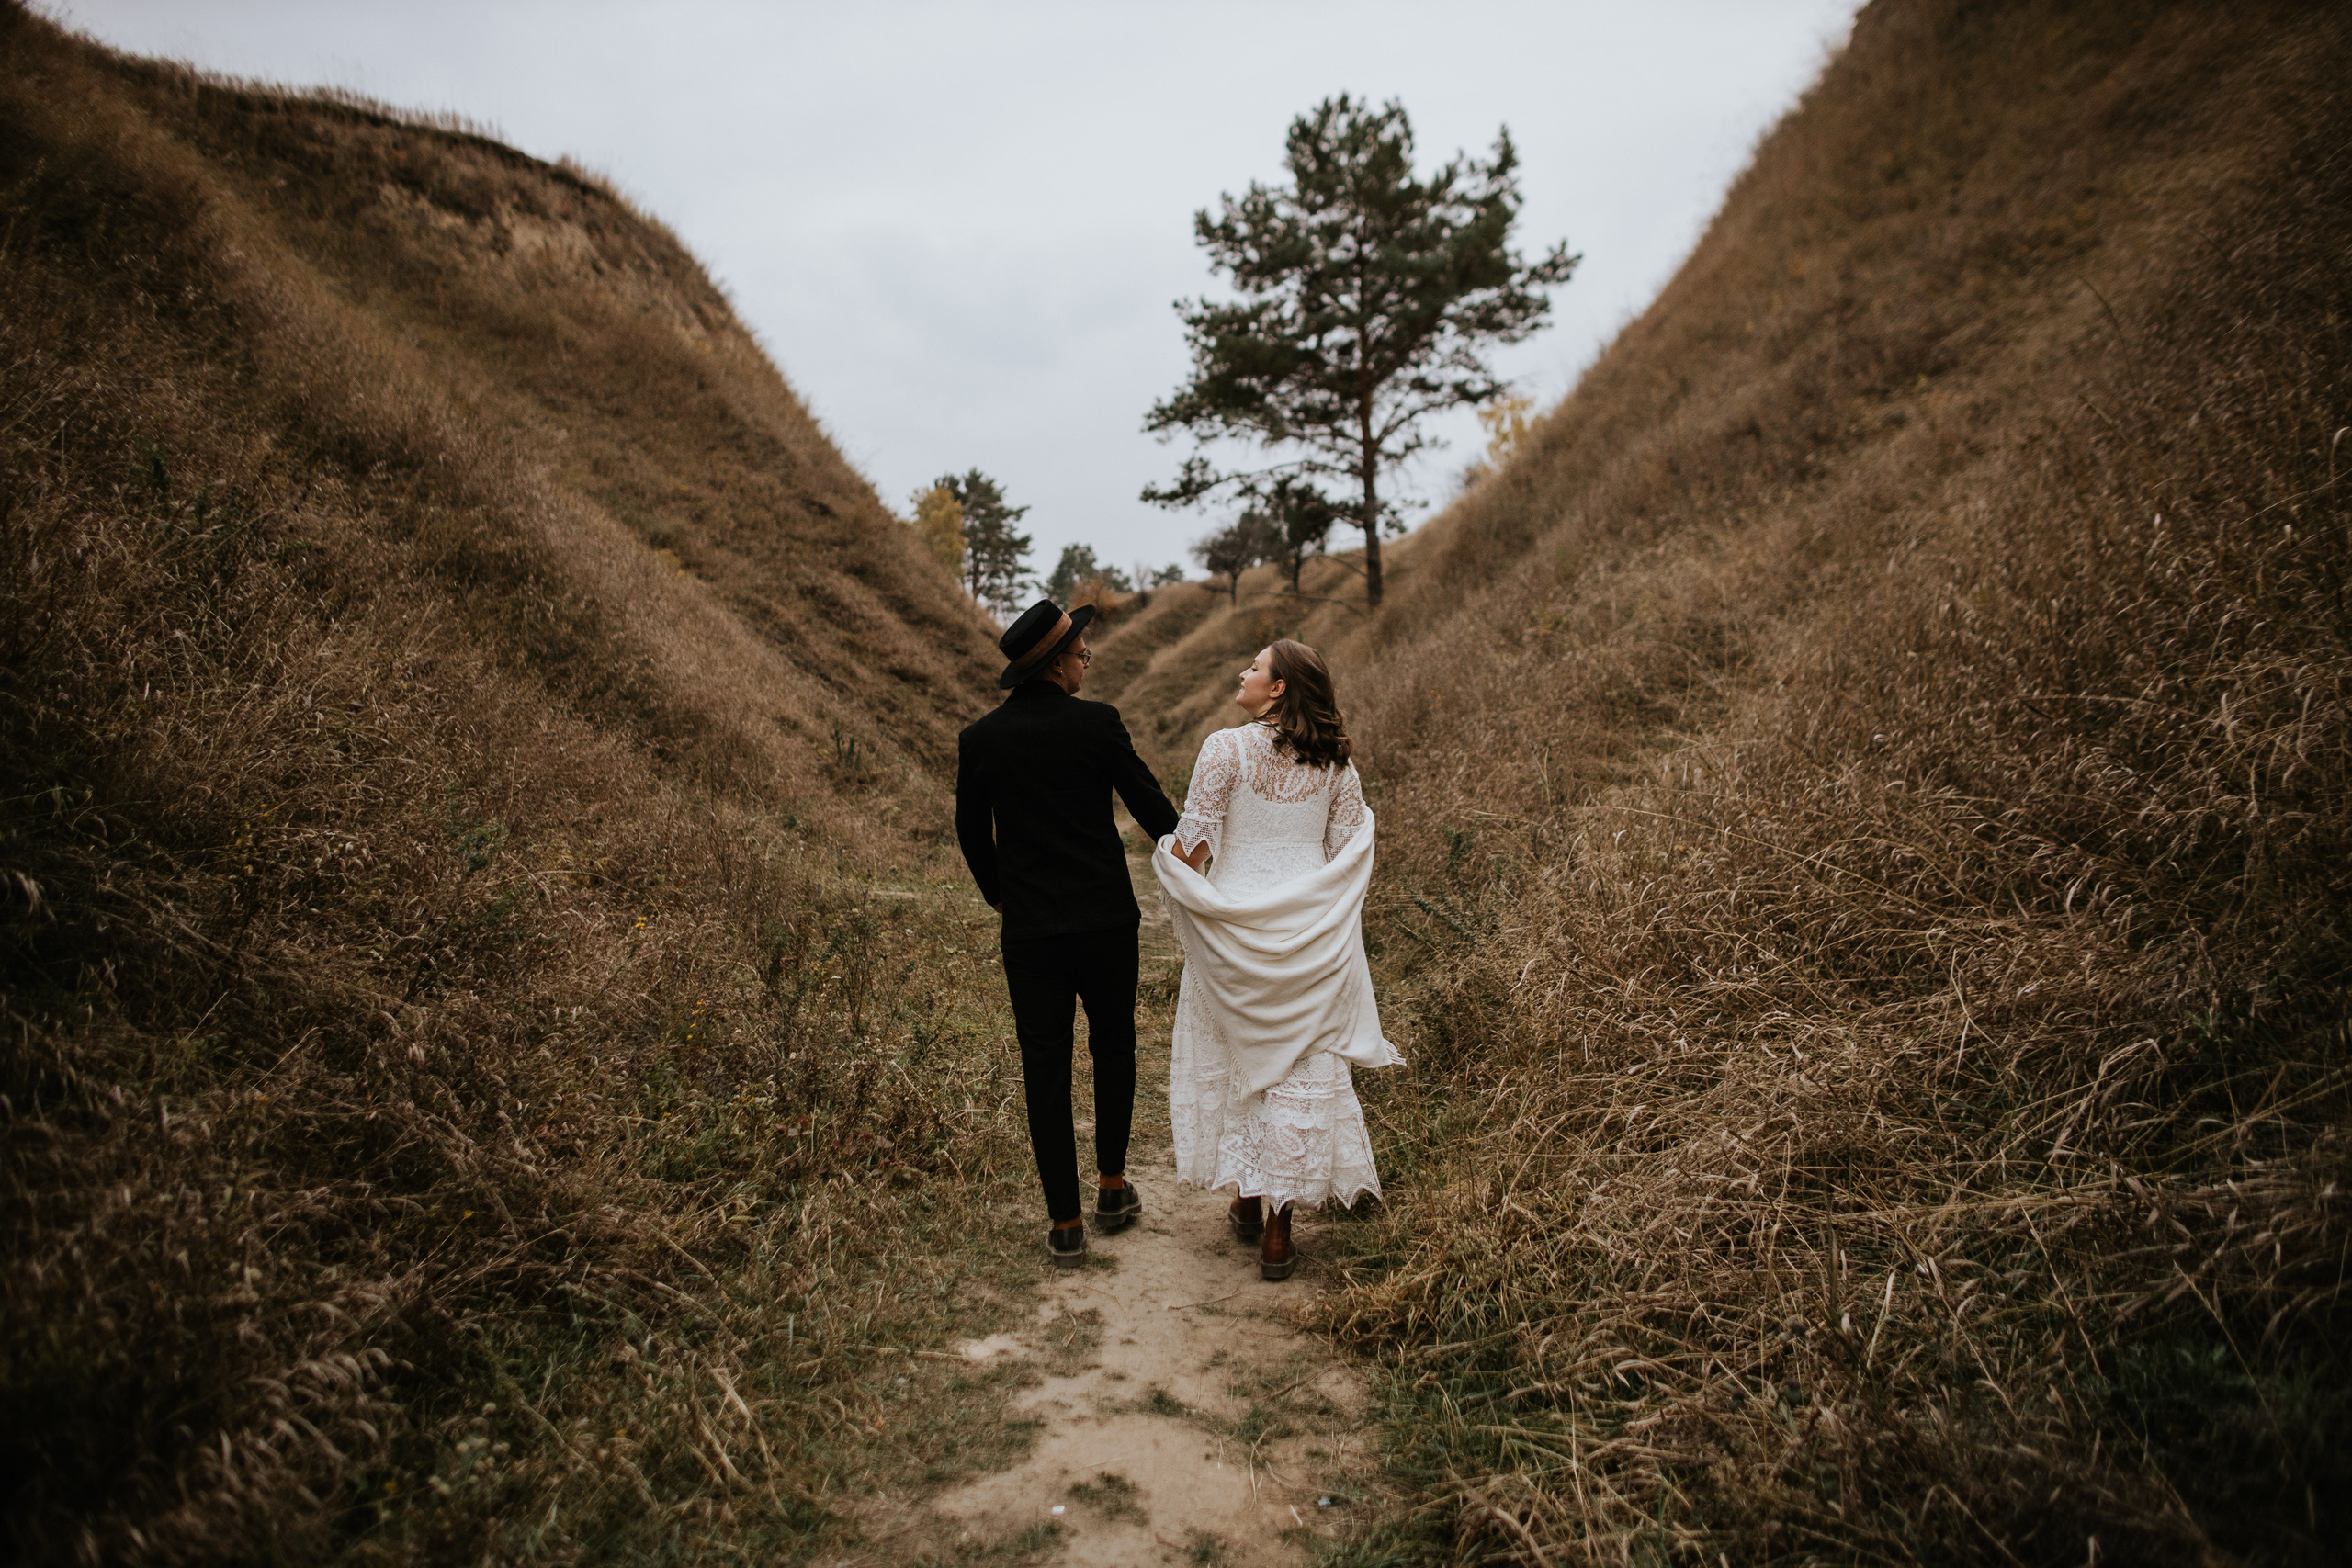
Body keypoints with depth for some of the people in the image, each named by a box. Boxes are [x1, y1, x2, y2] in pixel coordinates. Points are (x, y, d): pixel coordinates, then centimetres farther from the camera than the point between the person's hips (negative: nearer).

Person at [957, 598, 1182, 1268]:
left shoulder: (979, 738, -3)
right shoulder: (1096, 723, -11)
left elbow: (971, 833, 8)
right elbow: (1153, 808, -4)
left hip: (1029, 930, 1)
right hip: (1106, 920, -1)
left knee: (1046, 1071, 7)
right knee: (1113, 1050, 20)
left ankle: (1066, 1226, 11)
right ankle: (1112, 1187, 30)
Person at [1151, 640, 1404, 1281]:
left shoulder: (1226, 747, -11)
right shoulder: (1333, 758, 1)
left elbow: (1193, 844, -13)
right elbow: (1351, 849, 4)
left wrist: (1165, 861, 9)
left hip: (1236, 927, -3)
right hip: (1310, 932, 3)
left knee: (1233, 1057, 15)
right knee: (1300, 1065, 8)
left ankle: (1249, 1203, 27)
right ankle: (1278, 1226, 10)